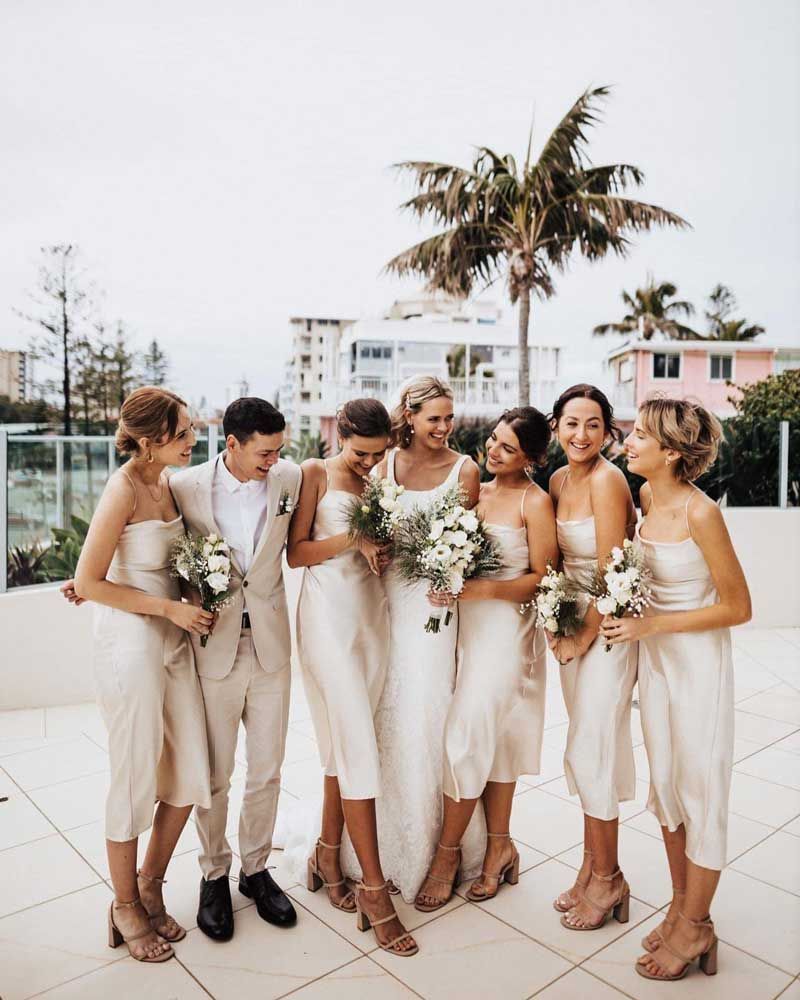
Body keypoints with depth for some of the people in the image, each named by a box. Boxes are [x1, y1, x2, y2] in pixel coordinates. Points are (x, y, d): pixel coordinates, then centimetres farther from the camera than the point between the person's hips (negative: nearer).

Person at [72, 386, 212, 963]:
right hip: (131, 645, -7)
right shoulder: (124, 489, -17)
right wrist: (171, 608, -16)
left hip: (174, 644, 7)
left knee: (189, 777, 11)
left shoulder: (165, 481, 6)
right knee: (136, 782, 9)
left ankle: (150, 887, 35)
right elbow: (88, 582, -16)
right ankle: (126, 907, 32)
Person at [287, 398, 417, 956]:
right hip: (330, 614, -5)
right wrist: (352, 539, -16)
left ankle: (328, 856, 26)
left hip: (373, 612, 6)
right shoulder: (316, 473, -1)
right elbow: (295, 553, -6)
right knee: (359, 748, -7)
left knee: (346, 743, 10)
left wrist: (381, 551, -3)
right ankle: (374, 889, 2)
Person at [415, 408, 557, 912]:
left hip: (506, 629, -5)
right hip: (466, 624, 5)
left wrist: (483, 588, -20)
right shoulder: (476, 490, 10)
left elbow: (543, 579, -10)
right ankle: (499, 847, 27)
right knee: (491, 739, 12)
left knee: (469, 739, -2)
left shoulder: (536, 502, -8)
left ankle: (448, 853, 18)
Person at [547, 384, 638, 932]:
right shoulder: (559, 479, 5)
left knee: (590, 752, 0)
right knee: (586, 748, 15)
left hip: (609, 626, -7)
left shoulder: (607, 480, -19)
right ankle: (593, 867, 32)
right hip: (574, 624, 7)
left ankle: (607, 879, 21)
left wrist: (585, 638, -10)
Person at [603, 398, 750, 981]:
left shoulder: (701, 513, -22)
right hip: (653, 654, 7)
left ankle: (695, 928, 27)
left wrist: (651, 625, -19)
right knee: (665, 782, 17)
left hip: (698, 659, -7)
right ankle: (681, 904, 37)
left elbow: (737, 607, -17)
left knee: (700, 790, 8)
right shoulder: (647, 496, -1)